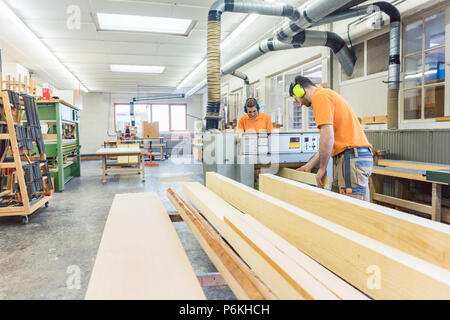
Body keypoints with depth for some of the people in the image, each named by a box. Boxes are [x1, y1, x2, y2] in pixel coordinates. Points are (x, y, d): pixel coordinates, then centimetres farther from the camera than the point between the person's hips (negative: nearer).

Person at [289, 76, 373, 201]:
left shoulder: (320, 96, -6)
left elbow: (328, 137, -18)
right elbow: (329, 143, 27)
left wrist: (322, 168, -7)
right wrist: (309, 165, 27)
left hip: (352, 157, -10)